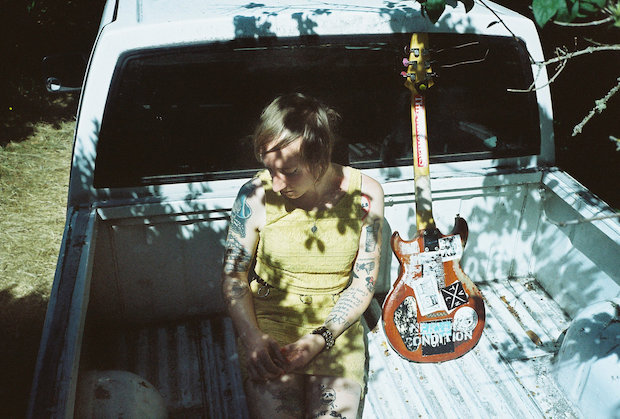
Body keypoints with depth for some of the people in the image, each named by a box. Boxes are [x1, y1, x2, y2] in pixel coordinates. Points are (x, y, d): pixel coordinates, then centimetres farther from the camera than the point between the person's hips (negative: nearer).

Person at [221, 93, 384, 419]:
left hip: (337, 325, 1)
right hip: (268, 321, 0)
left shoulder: (364, 194, -10)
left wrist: (320, 339, -15)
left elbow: (363, 283, -3)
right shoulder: (256, 195, -11)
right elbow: (233, 273, 0)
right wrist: (251, 337, -14)